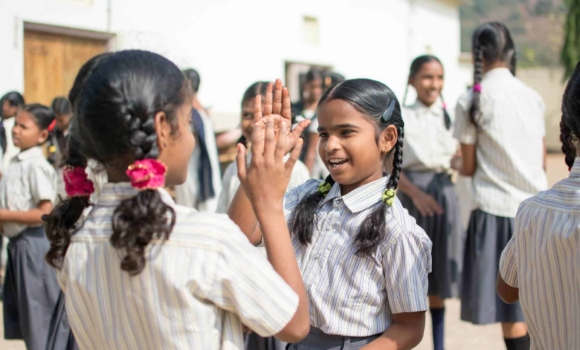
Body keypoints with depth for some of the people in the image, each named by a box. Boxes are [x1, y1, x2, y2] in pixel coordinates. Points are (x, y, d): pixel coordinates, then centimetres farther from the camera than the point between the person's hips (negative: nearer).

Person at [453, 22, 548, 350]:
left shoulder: (472, 101, -5)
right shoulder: (533, 96, 7)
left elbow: (469, 168, 0)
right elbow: (543, 160, 14)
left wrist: (457, 165, 21)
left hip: (497, 211, -4)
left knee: (510, 311, 1)